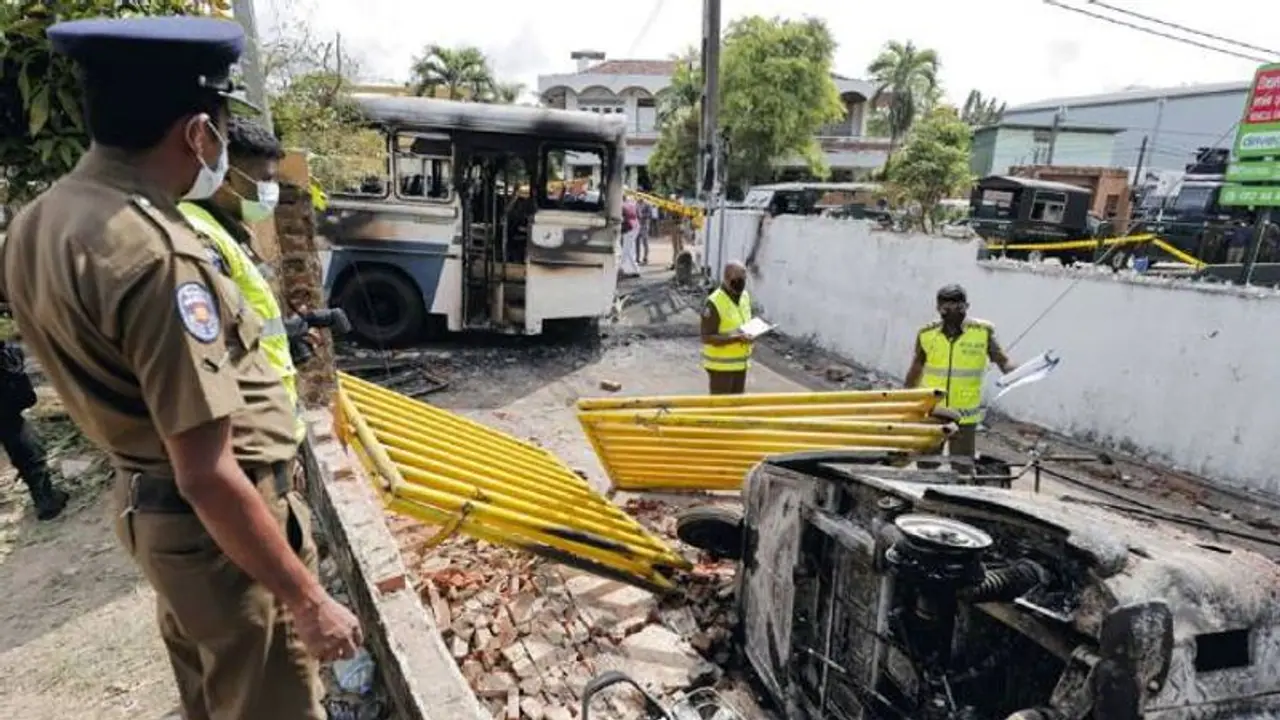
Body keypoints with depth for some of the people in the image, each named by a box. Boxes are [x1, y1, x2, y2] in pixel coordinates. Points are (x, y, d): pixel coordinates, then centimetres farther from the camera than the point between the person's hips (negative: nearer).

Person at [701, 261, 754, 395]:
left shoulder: (745, 296, 6)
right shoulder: (714, 303, -19)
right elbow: (707, 338, -21)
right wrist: (737, 338, -27)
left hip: (741, 363, 8)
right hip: (720, 365, -7)